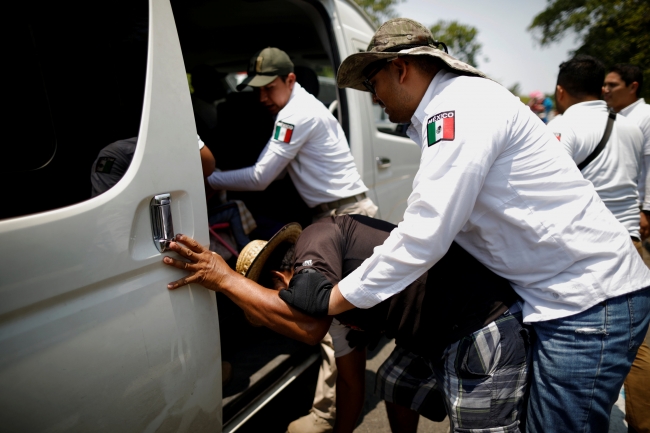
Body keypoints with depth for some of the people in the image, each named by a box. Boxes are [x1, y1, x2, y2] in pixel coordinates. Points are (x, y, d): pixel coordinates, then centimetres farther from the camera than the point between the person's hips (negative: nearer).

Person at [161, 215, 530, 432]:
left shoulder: (315, 241, -10)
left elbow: (309, 325, -29)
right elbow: (352, 382, 25)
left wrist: (224, 278, -17)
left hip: (485, 332, -10)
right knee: (394, 383, 24)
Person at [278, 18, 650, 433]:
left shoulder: (458, 107, -20)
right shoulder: (451, 108, 11)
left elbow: (424, 237, -25)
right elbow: (433, 224, 14)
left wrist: (332, 301, -15)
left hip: (591, 302, -9)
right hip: (561, 298, 9)